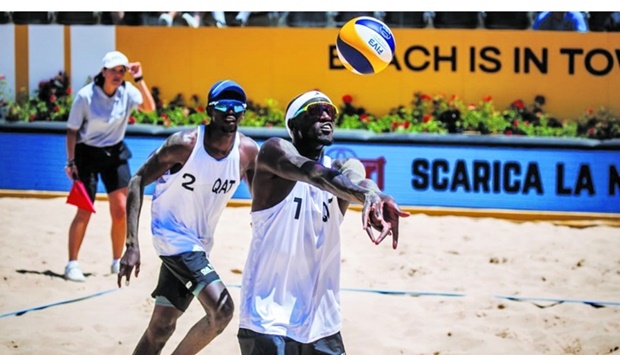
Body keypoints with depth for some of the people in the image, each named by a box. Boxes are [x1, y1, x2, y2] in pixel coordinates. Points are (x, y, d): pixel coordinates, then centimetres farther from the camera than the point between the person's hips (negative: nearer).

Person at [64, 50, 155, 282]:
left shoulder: (127, 91, -6)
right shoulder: (85, 96, -16)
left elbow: (149, 107, -18)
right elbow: (72, 131, -9)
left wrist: (139, 80, -25)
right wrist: (71, 161, -13)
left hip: (115, 153, 4)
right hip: (87, 154, -4)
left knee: (121, 210, 0)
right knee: (84, 212, -8)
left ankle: (117, 262, 15)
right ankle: (72, 264, -1)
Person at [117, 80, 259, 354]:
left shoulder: (248, 151, -7)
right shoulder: (186, 144, -20)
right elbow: (138, 182, -15)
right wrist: (132, 245, -22)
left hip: (199, 244, 6)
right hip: (173, 236, -6)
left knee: (161, 327, 13)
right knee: (221, 309, -22)